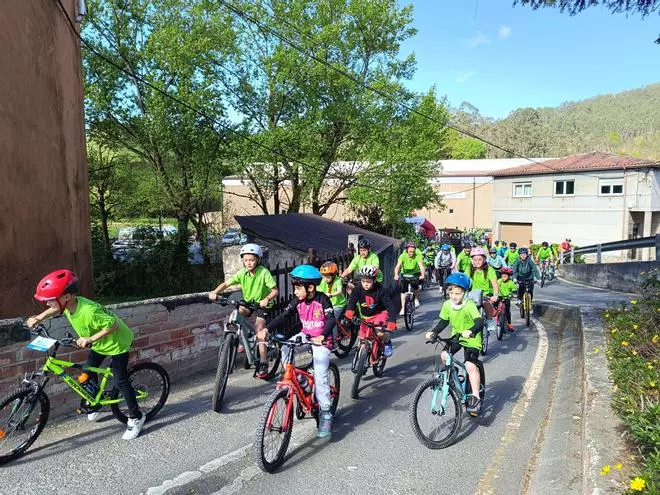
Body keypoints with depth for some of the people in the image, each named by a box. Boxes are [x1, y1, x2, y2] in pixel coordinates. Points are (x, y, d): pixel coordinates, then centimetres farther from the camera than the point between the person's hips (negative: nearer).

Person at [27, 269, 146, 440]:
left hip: (116, 342, -8)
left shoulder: (89, 311, -40)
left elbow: (113, 325, -33)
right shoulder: (69, 304, -14)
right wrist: (38, 318, 0)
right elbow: (56, 310, 11)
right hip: (98, 343, 9)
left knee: (121, 381, -3)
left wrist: (90, 339, -35)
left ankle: (136, 418, 11)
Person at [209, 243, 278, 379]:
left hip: (262, 304, -4)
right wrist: (214, 292, -30)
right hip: (247, 302, 5)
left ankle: (263, 364, -8)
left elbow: (275, 290, -24)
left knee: (259, 331, -17)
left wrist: (267, 299, -43)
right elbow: (226, 283, -13)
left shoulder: (264, 272, -21)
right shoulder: (242, 273, -10)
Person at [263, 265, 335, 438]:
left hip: (321, 340, -5)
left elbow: (331, 320, -27)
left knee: (320, 375, -15)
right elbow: (284, 316, -9)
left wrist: (322, 337, -45)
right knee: (285, 349, -22)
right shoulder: (297, 300, -5)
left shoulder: (322, 299, -18)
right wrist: (267, 329, -25)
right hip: (305, 335, 5)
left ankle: (326, 413, -4)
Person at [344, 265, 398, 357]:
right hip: (365, 316, 4)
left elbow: (390, 306, -26)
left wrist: (392, 321, -39)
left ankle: (387, 342, 5)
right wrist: (349, 311, -42)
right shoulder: (358, 288, -16)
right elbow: (352, 300, -21)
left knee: (380, 333, -30)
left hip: (380, 314, -4)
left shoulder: (381, 290, -24)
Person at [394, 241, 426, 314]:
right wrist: (396, 275, -52)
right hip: (405, 274, 0)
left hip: (415, 273, 0)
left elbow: (421, 266, -34)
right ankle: (403, 308, -1)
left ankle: (416, 299, 6)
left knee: (415, 285, -22)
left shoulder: (418, 256, -23)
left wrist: (422, 275, -53)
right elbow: (397, 266, -33)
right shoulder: (403, 256, -23)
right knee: (403, 290, -9)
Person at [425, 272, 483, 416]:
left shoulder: (470, 305, -25)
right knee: (444, 356, -13)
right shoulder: (447, 305, -9)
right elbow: (444, 322, 3)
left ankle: (475, 397, -11)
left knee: (471, 366, -20)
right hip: (456, 337, 6)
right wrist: (433, 332, -12)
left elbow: (480, 322, -37)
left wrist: (471, 331, -56)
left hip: (471, 339, -6)